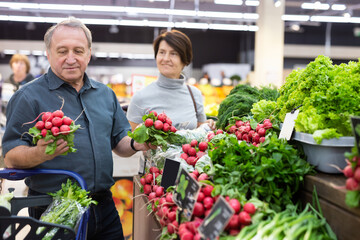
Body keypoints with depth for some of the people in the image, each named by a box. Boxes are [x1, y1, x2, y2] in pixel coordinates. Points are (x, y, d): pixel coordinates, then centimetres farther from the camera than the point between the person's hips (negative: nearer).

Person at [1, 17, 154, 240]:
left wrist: (135, 144, -6)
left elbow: (119, 142, 15)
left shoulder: (106, 94, 11)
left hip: (104, 207, 5)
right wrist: (40, 153, -30)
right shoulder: (29, 96, -6)